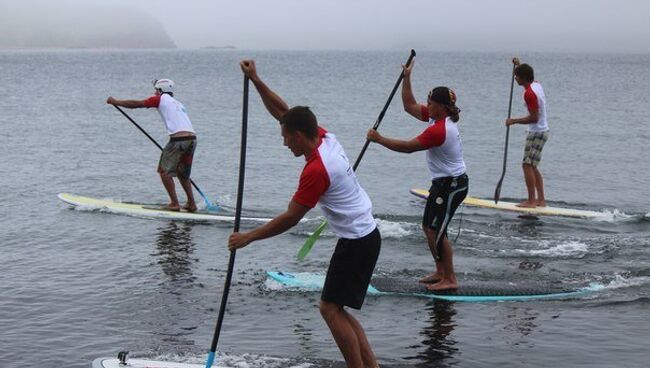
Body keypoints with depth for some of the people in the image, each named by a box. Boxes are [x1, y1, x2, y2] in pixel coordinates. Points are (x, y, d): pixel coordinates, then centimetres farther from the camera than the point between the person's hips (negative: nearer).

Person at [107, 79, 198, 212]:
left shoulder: (161, 99, 9)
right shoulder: (178, 104, 29)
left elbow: (137, 104, 8)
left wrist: (116, 102, 19)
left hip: (179, 139, -7)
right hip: (192, 139, 7)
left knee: (165, 171, 4)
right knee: (182, 173, 21)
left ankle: (174, 204, 0)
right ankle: (191, 204, 20)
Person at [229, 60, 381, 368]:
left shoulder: (316, 170, -24)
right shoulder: (326, 137, 2)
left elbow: (290, 218, -19)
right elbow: (283, 111, 12)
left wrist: (248, 237, -11)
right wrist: (256, 80, 6)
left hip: (356, 242, -10)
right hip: (365, 235, 10)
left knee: (331, 308, -7)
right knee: (336, 308, 13)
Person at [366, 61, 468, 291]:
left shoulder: (438, 130, -25)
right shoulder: (437, 118, 5)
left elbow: (408, 147, -23)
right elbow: (410, 106, 14)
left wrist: (379, 139, -15)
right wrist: (406, 78, 7)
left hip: (451, 185, -10)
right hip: (443, 183, 10)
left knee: (436, 231, -8)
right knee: (428, 227, 14)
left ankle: (450, 279, -1)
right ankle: (441, 272, 24)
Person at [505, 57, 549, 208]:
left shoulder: (529, 93, -21)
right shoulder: (536, 85, 8)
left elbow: (534, 117, -24)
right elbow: (528, 76, 35)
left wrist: (514, 121, -16)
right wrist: (519, 65, 31)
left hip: (536, 132, -10)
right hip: (542, 131, 10)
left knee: (527, 165, -8)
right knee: (532, 167, 13)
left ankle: (531, 201, -8)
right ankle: (541, 200, 15)